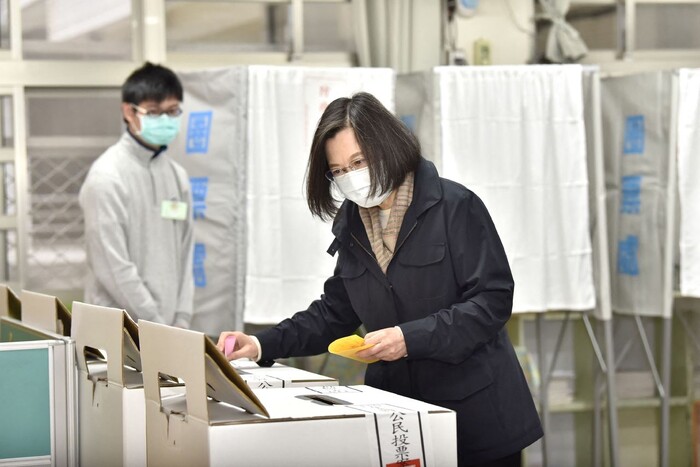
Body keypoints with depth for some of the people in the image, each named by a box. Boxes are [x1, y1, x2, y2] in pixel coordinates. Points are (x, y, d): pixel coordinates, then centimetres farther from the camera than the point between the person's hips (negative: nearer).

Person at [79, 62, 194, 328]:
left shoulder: (177, 176, 11)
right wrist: (158, 325, -11)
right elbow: (113, 268, -14)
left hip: (166, 329, 7)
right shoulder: (106, 177, -11)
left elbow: (184, 254, 12)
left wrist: (181, 321, 3)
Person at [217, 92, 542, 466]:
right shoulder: (353, 226, 6)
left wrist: (411, 337, -25)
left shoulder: (455, 207, -12)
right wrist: (263, 345, -1)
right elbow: (335, 313, 12)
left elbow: (492, 299, -16)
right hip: (398, 409, 5)